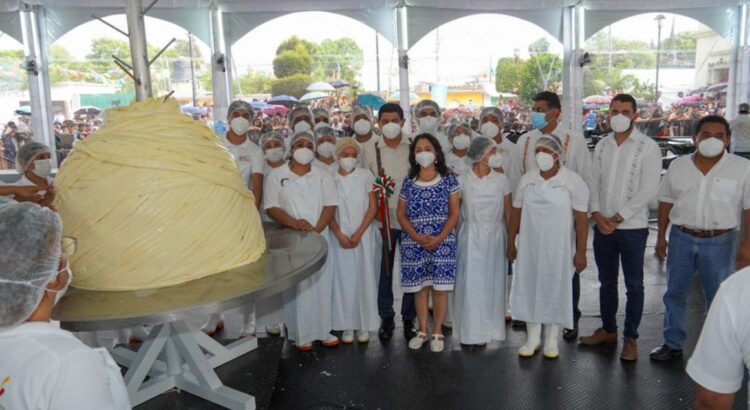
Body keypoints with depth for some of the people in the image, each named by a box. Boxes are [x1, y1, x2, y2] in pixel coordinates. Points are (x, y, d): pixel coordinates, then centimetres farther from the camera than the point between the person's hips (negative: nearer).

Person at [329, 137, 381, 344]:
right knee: (344, 279, 3)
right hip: (340, 237, 1)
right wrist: (339, 235, -9)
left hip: (364, 236, 0)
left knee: (364, 279, 3)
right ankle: (347, 326, 14)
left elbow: (373, 207, -2)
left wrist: (358, 234, -9)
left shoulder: (366, 175, 0)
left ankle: (364, 326, 15)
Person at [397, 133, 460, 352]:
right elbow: (401, 214, 5)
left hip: (442, 242, -1)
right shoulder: (409, 182, 6)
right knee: (420, 286, 8)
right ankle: (422, 331, 22)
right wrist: (417, 237, -10)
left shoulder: (448, 179, 1)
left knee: (440, 287, 1)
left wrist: (439, 238, -13)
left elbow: (454, 212, -2)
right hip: (414, 242, 2)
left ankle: (437, 332, 16)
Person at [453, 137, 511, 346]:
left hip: (495, 236, 2)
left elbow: (508, 213, 4)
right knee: (470, 283, 3)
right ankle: (470, 331, 18)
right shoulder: (462, 181, -5)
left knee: (492, 283, 8)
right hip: (471, 237, -1)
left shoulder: (501, 180, -1)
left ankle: (487, 330, 23)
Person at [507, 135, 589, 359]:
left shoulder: (573, 181, -9)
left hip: (558, 247, -3)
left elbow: (581, 218, -10)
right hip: (530, 245, 3)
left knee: (555, 289, 8)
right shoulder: (527, 179, 2)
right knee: (530, 287, 8)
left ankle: (551, 340, 24)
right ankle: (532, 339, 23)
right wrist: (511, 243, 7)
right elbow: (516, 212, 6)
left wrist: (581, 252, -13)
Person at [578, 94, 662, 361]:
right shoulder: (601, 146, 8)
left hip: (632, 228, -4)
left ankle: (630, 338, 19)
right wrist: (597, 214, -8)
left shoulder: (648, 147, -7)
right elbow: (594, 182, 7)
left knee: (633, 285, 6)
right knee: (607, 281, 15)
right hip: (602, 226, 4)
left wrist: (618, 218, -15)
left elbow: (649, 189, -12)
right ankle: (608, 329, 30)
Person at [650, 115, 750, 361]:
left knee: (719, 298, 9)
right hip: (681, 239, 3)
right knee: (674, 293, 11)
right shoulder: (678, 166, 2)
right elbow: (666, 202, 8)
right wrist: (661, 237, 8)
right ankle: (672, 344, 26)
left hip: (720, 242, -2)